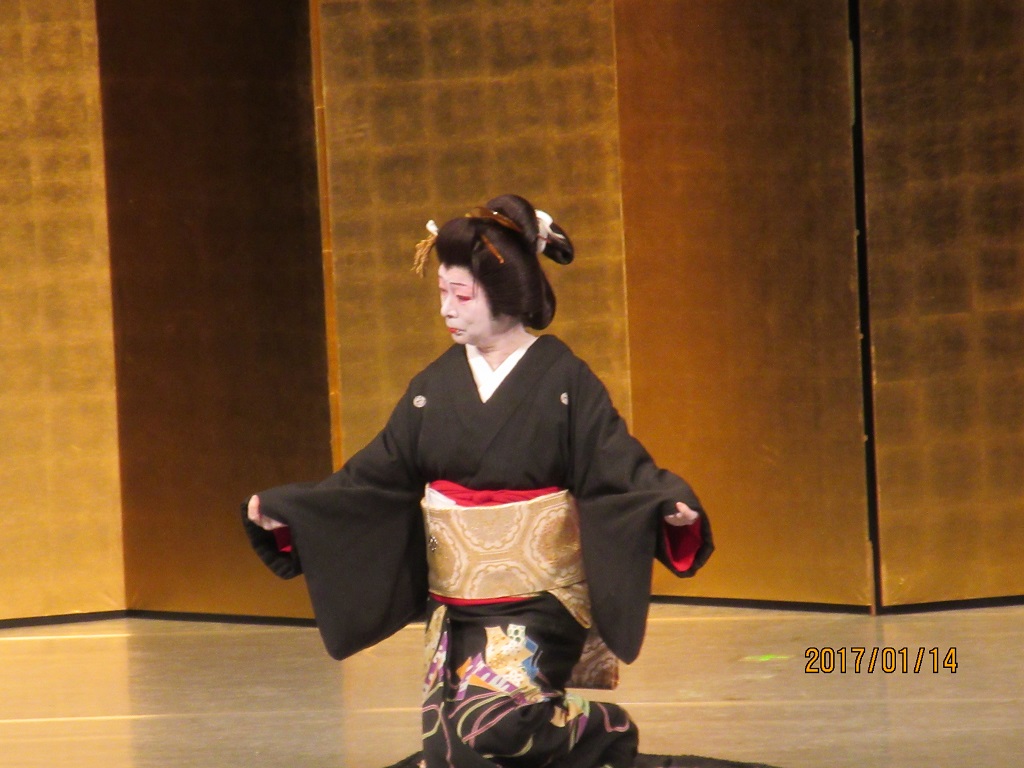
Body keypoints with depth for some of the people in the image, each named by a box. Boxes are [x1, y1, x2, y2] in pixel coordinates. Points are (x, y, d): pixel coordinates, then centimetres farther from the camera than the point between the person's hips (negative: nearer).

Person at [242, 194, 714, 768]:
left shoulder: (563, 381, -7)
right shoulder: (435, 386, 7)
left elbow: (618, 470, -12)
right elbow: (378, 477, 8)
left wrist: (670, 506, -32)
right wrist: (286, 511, 0)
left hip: (538, 600, -5)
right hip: (455, 607, 5)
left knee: (488, 720, -25)